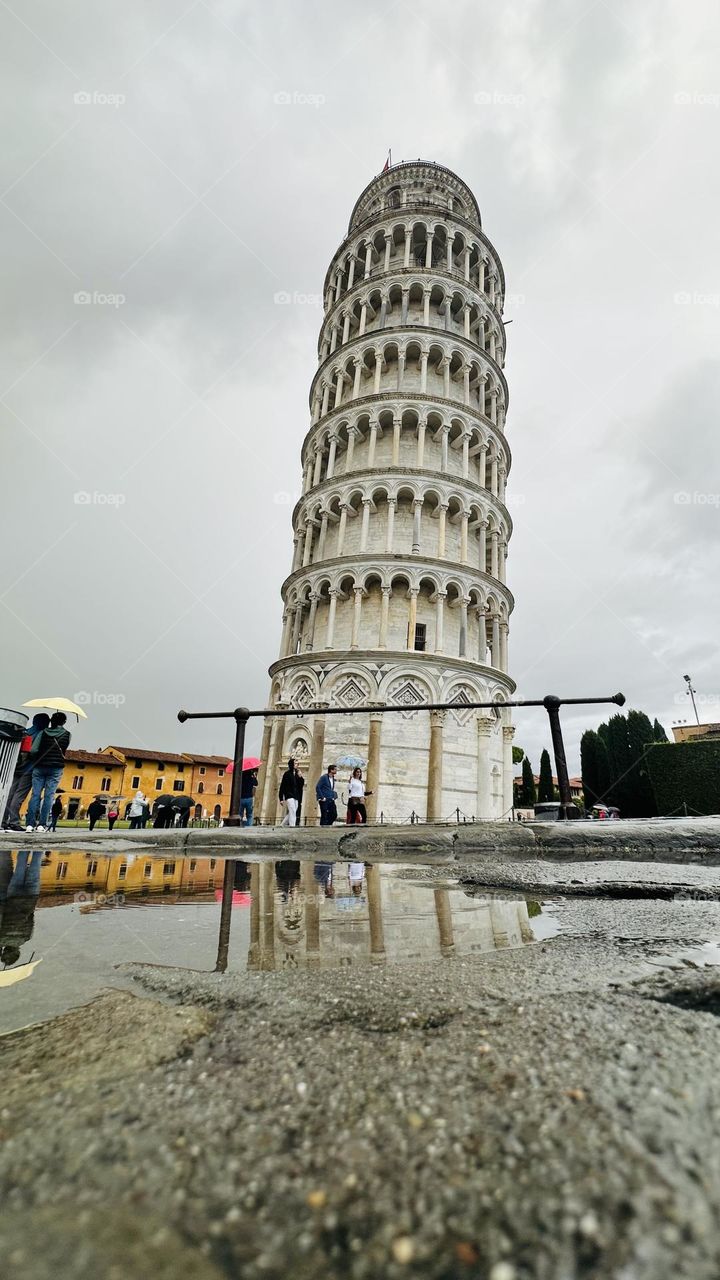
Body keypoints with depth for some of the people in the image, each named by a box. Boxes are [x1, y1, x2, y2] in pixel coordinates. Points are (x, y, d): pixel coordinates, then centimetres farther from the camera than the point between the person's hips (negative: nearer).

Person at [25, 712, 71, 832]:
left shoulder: (43, 732, 1)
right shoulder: (66, 734, 0)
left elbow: (33, 750, -5)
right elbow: (63, 749, 6)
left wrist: (35, 760, 13)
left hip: (39, 767, 1)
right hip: (56, 768, -1)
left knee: (35, 794, 4)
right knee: (49, 796, 1)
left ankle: (30, 824, -1)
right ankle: (42, 824, -2)